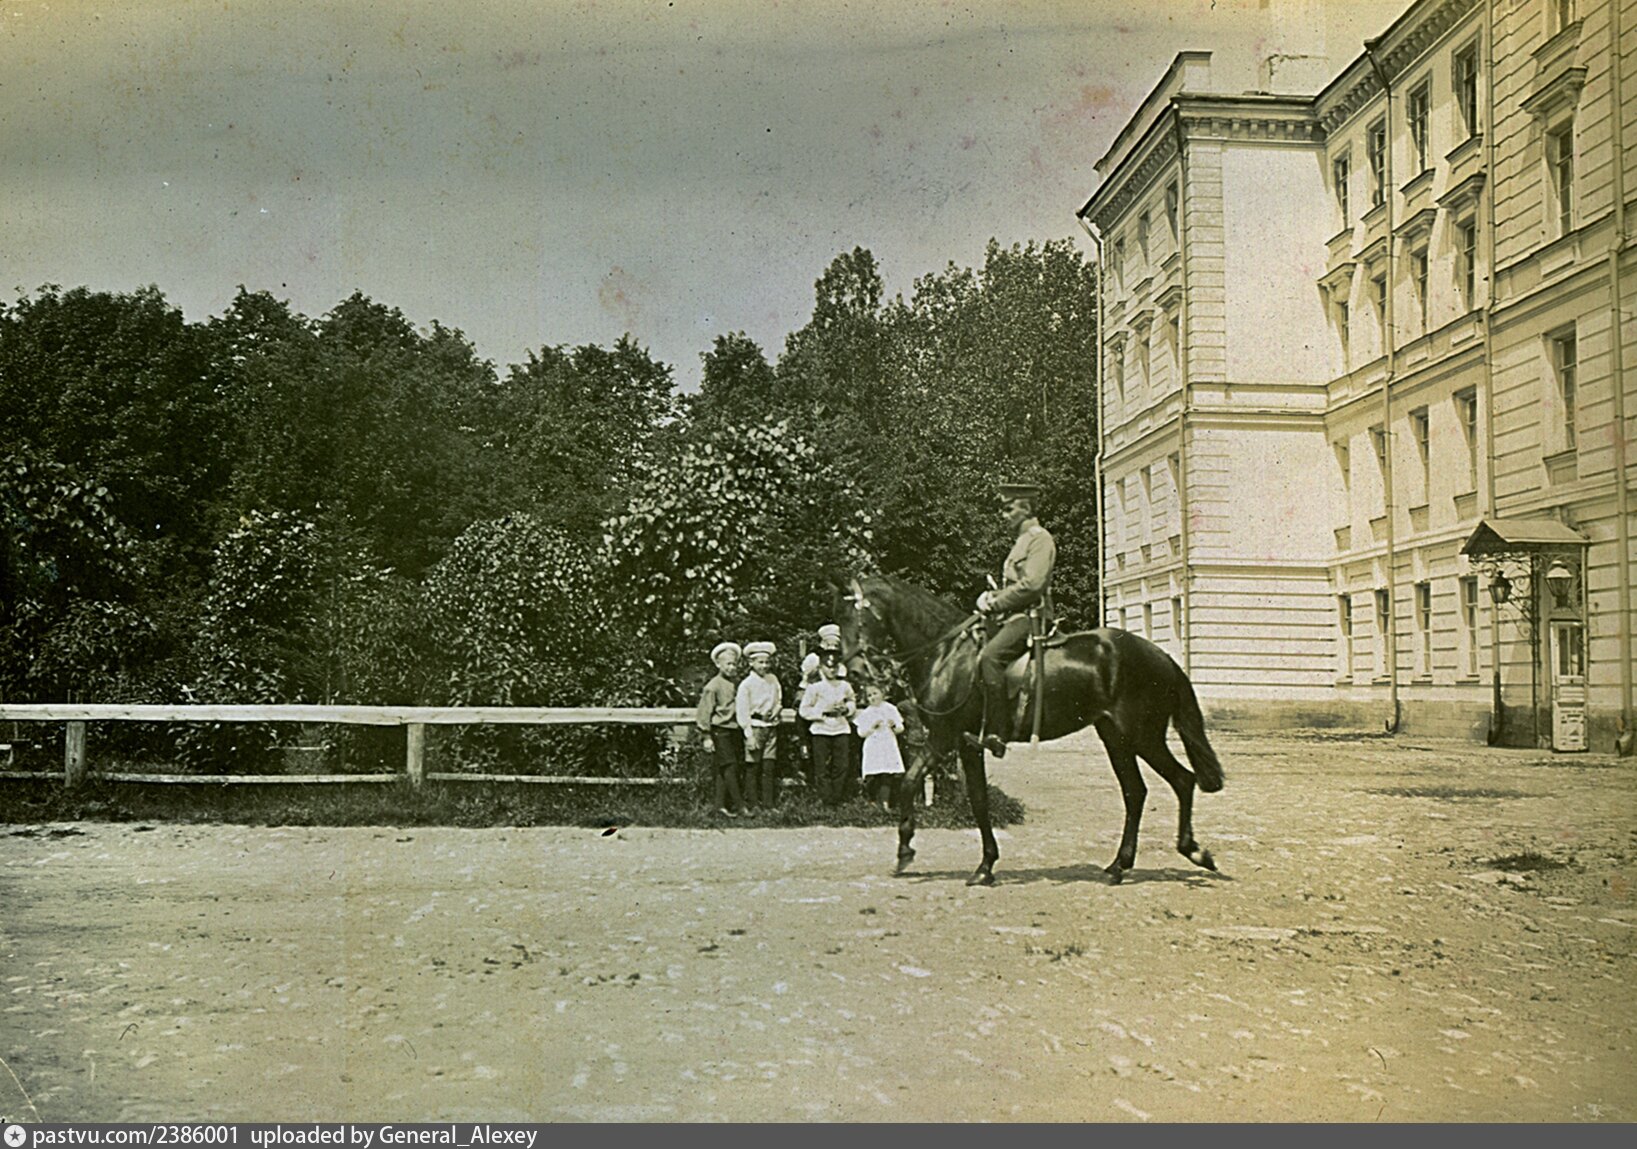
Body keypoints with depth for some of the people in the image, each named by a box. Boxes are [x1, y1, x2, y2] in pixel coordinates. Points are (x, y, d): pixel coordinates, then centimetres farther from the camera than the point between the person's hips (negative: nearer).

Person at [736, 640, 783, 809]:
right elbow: (742, 712, -8)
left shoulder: (773, 680, 11)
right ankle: (750, 805, 2)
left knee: (769, 767, 3)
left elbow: (779, 702, 22)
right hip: (755, 727, -4)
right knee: (752, 768, -2)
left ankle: (768, 804, 8)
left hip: (771, 727, 4)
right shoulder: (746, 684, -5)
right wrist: (749, 736, -13)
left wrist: (775, 711, -2)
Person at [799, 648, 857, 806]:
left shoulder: (845, 685, 8)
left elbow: (853, 704, 22)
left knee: (841, 766, 1)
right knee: (822, 768, -3)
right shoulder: (814, 686, -6)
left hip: (841, 729, 4)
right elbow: (804, 710, -5)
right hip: (821, 730, -4)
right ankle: (826, 800, 3)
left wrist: (846, 708, -1)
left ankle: (836, 798, 12)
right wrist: (823, 711, -16)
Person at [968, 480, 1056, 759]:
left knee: (990, 656, -29)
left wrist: (996, 603, -14)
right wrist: (990, 597, 9)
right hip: (1014, 616, 11)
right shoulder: (1022, 540, 25)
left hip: (1029, 616, -11)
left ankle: (996, 734, -33)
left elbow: (1032, 585, -18)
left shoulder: (1040, 538, -6)